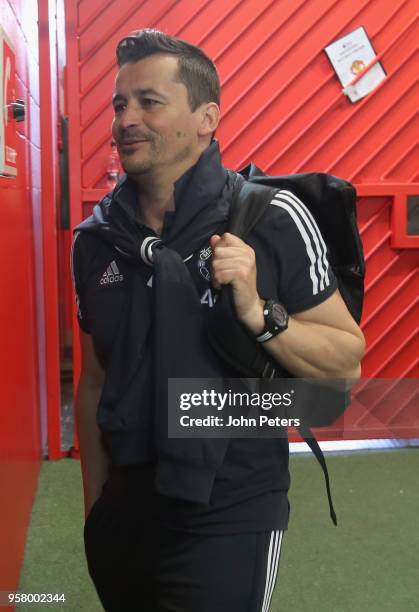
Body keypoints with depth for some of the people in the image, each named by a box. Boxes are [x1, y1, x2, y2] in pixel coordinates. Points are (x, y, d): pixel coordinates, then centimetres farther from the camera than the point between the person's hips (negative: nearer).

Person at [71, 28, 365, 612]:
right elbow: (96, 381, 7)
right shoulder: (94, 237, -1)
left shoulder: (273, 219, -14)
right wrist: (94, 508, 11)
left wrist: (257, 314, -25)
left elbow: (348, 360, -9)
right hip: (124, 513, 5)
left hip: (231, 520, -4)